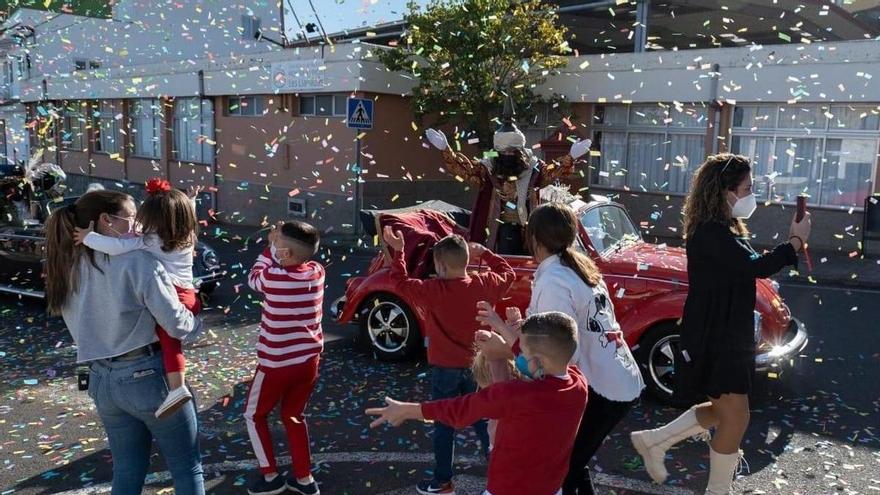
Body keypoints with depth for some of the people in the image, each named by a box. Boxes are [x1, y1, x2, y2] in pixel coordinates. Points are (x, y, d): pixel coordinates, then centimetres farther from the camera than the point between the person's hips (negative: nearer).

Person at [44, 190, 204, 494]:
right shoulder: (137, 262, -17)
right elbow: (176, 324, -18)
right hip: (148, 376, -7)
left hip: (101, 379, 7)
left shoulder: (67, 267, 4)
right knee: (187, 467, 10)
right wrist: (196, 323, 2)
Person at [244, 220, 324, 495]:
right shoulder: (318, 271, -7)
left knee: (254, 415, 20)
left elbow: (253, 279, 3)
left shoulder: (273, 277, -21)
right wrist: (279, 242, 4)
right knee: (294, 416, 23)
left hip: (276, 364, -5)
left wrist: (270, 247, 6)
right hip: (309, 360, 5)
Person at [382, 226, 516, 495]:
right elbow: (508, 273, 10)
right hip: (477, 365, 4)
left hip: (445, 368, -4)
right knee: (481, 417, 22)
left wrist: (398, 251, 1)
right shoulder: (485, 284, -9)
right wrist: (484, 253, 14)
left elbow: (401, 281, -8)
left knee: (444, 425, 8)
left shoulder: (434, 290, -20)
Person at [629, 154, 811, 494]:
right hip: (712, 339, -11)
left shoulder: (722, 230, 12)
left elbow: (749, 267, 17)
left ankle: (653, 441, 27)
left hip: (725, 335, 11)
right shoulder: (712, 233, -21)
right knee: (735, 417, 0)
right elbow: (757, 267, -27)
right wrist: (796, 241, -15)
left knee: (723, 410, 19)